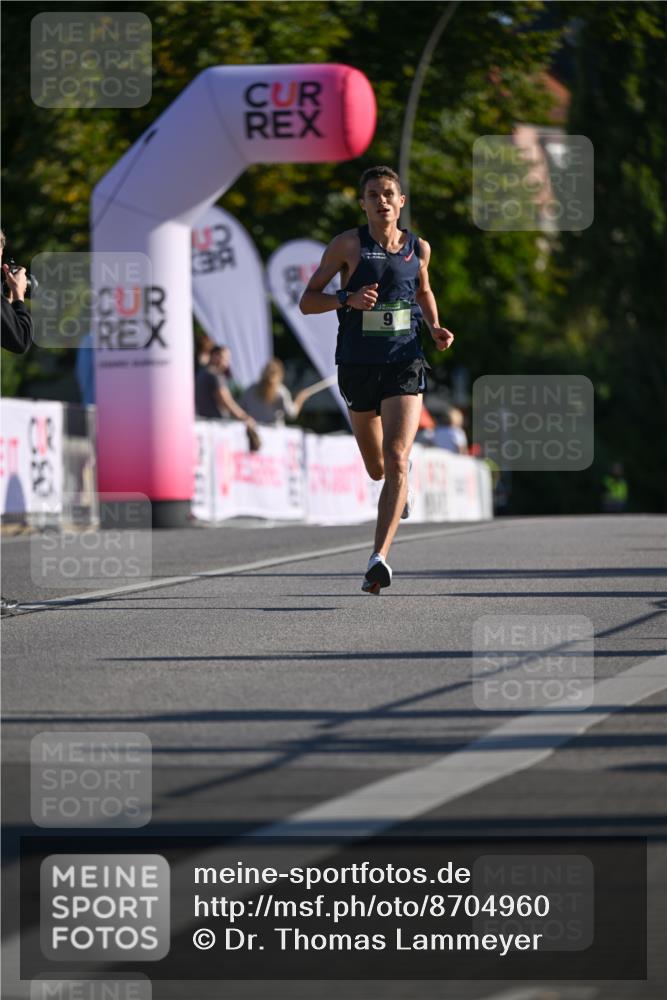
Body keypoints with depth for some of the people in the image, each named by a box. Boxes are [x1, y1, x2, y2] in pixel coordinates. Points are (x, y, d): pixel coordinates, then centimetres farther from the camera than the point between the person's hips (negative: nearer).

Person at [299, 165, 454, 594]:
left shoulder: (418, 247, 5)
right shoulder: (348, 244, -4)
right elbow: (307, 301, -2)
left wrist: (436, 329, 7)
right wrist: (348, 299, -20)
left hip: (405, 363, 0)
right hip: (358, 366, 0)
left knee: (396, 461, -19)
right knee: (377, 469, 15)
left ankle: (379, 559, -25)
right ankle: (400, 487, 55)